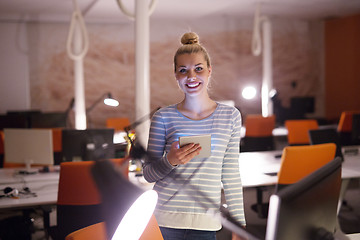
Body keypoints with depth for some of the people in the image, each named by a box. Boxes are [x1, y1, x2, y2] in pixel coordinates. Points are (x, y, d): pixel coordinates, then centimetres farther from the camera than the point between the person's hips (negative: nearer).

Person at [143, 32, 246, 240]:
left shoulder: (230, 116, 4)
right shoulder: (163, 117, 0)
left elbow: (231, 174, 7)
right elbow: (149, 174, 3)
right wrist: (170, 162, -17)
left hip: (205, 223, 1)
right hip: (164, 220, 0)